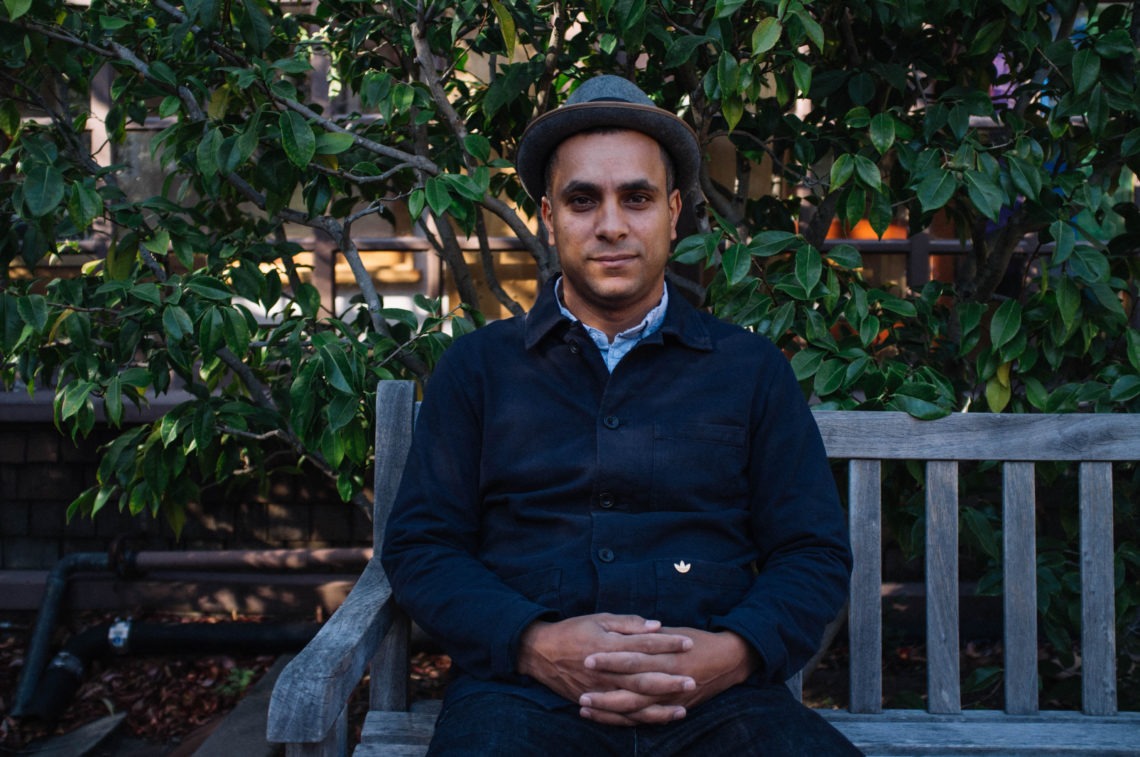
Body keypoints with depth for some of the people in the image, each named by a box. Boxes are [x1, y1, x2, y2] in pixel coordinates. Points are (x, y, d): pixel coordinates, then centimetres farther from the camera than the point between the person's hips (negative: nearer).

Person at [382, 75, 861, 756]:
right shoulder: (479, 366, 13)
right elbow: (419, 547, 8)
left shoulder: (752, 369, 14)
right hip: (526, 695, -1)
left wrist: (732, 654, -10)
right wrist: (535, 644, -11)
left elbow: (816, 554, 11)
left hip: (718, 700, 2)